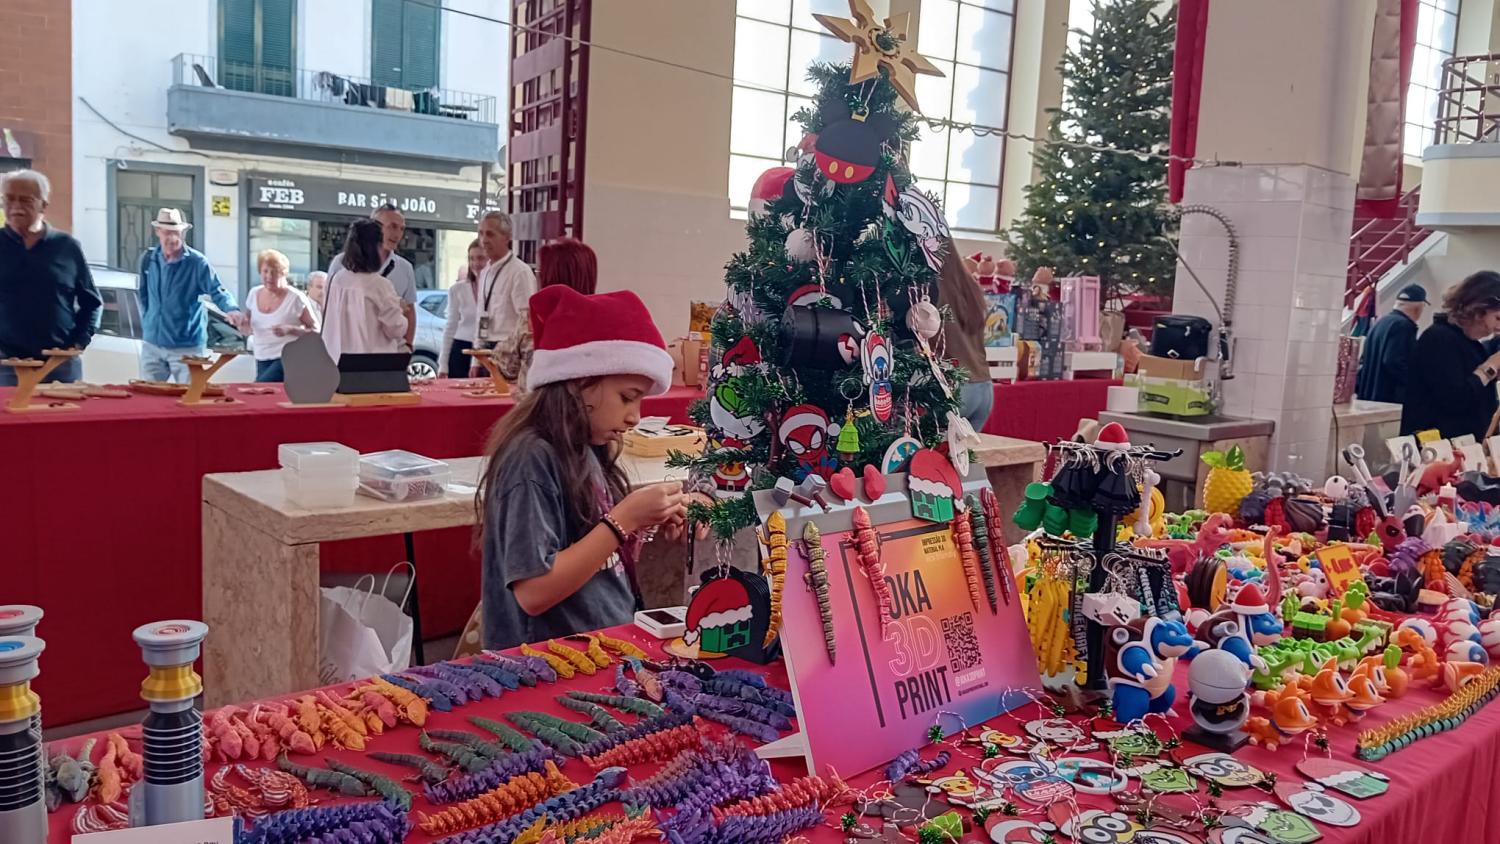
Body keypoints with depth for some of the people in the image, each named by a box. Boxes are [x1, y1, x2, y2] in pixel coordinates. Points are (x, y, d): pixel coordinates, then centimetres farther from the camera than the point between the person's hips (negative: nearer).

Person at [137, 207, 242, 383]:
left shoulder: (196, 262, -9)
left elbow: (217, 291, -15)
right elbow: (144, 296, 17)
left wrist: (232, 309, -35)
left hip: (187, 346, -4)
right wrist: (148, 324, 12)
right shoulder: (148, 259, 5)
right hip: (152, 344, 5)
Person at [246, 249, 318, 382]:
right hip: (261, 361, 6)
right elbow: (249, 330, 18)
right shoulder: (254, 294, 6)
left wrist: (289, 329, -21)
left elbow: (316, 331, -7)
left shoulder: (296, 298, -10)